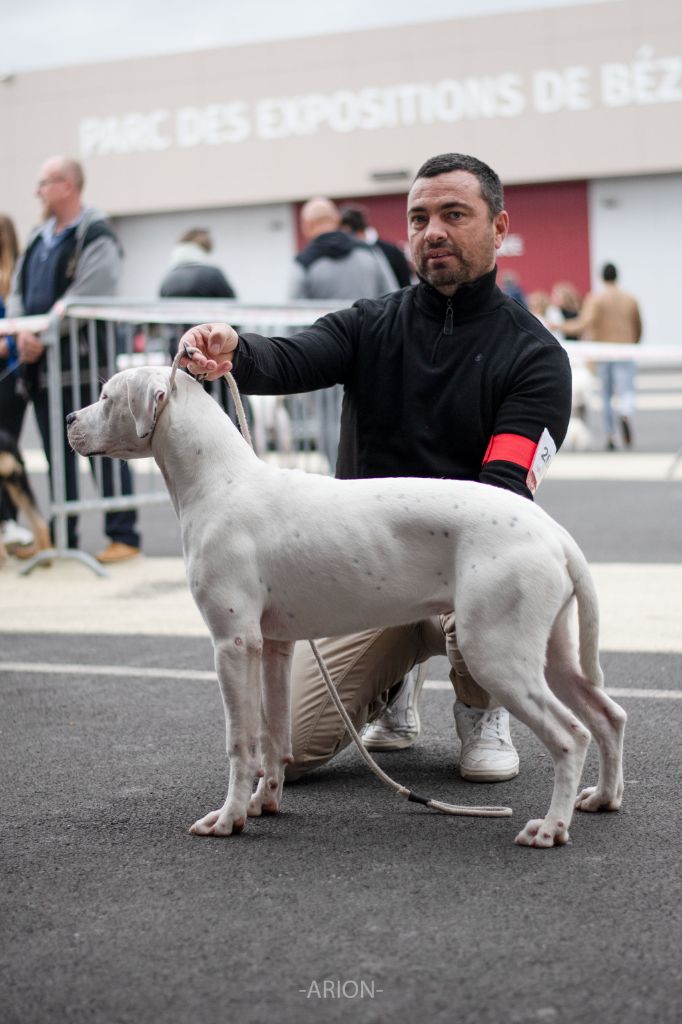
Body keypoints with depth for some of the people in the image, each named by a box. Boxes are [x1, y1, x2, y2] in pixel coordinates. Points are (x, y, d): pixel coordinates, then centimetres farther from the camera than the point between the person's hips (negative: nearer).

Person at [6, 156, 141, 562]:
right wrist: (23, 331, -5)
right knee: (58, 455, 12)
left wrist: (45, 336, -16)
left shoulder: (95, 236, -7)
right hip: (42, 364, 8)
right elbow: (18, 290, 14)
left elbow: (85, 299, -17)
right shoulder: (39, 238, 18)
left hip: (83, 362, -8)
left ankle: (124, 536, 2)